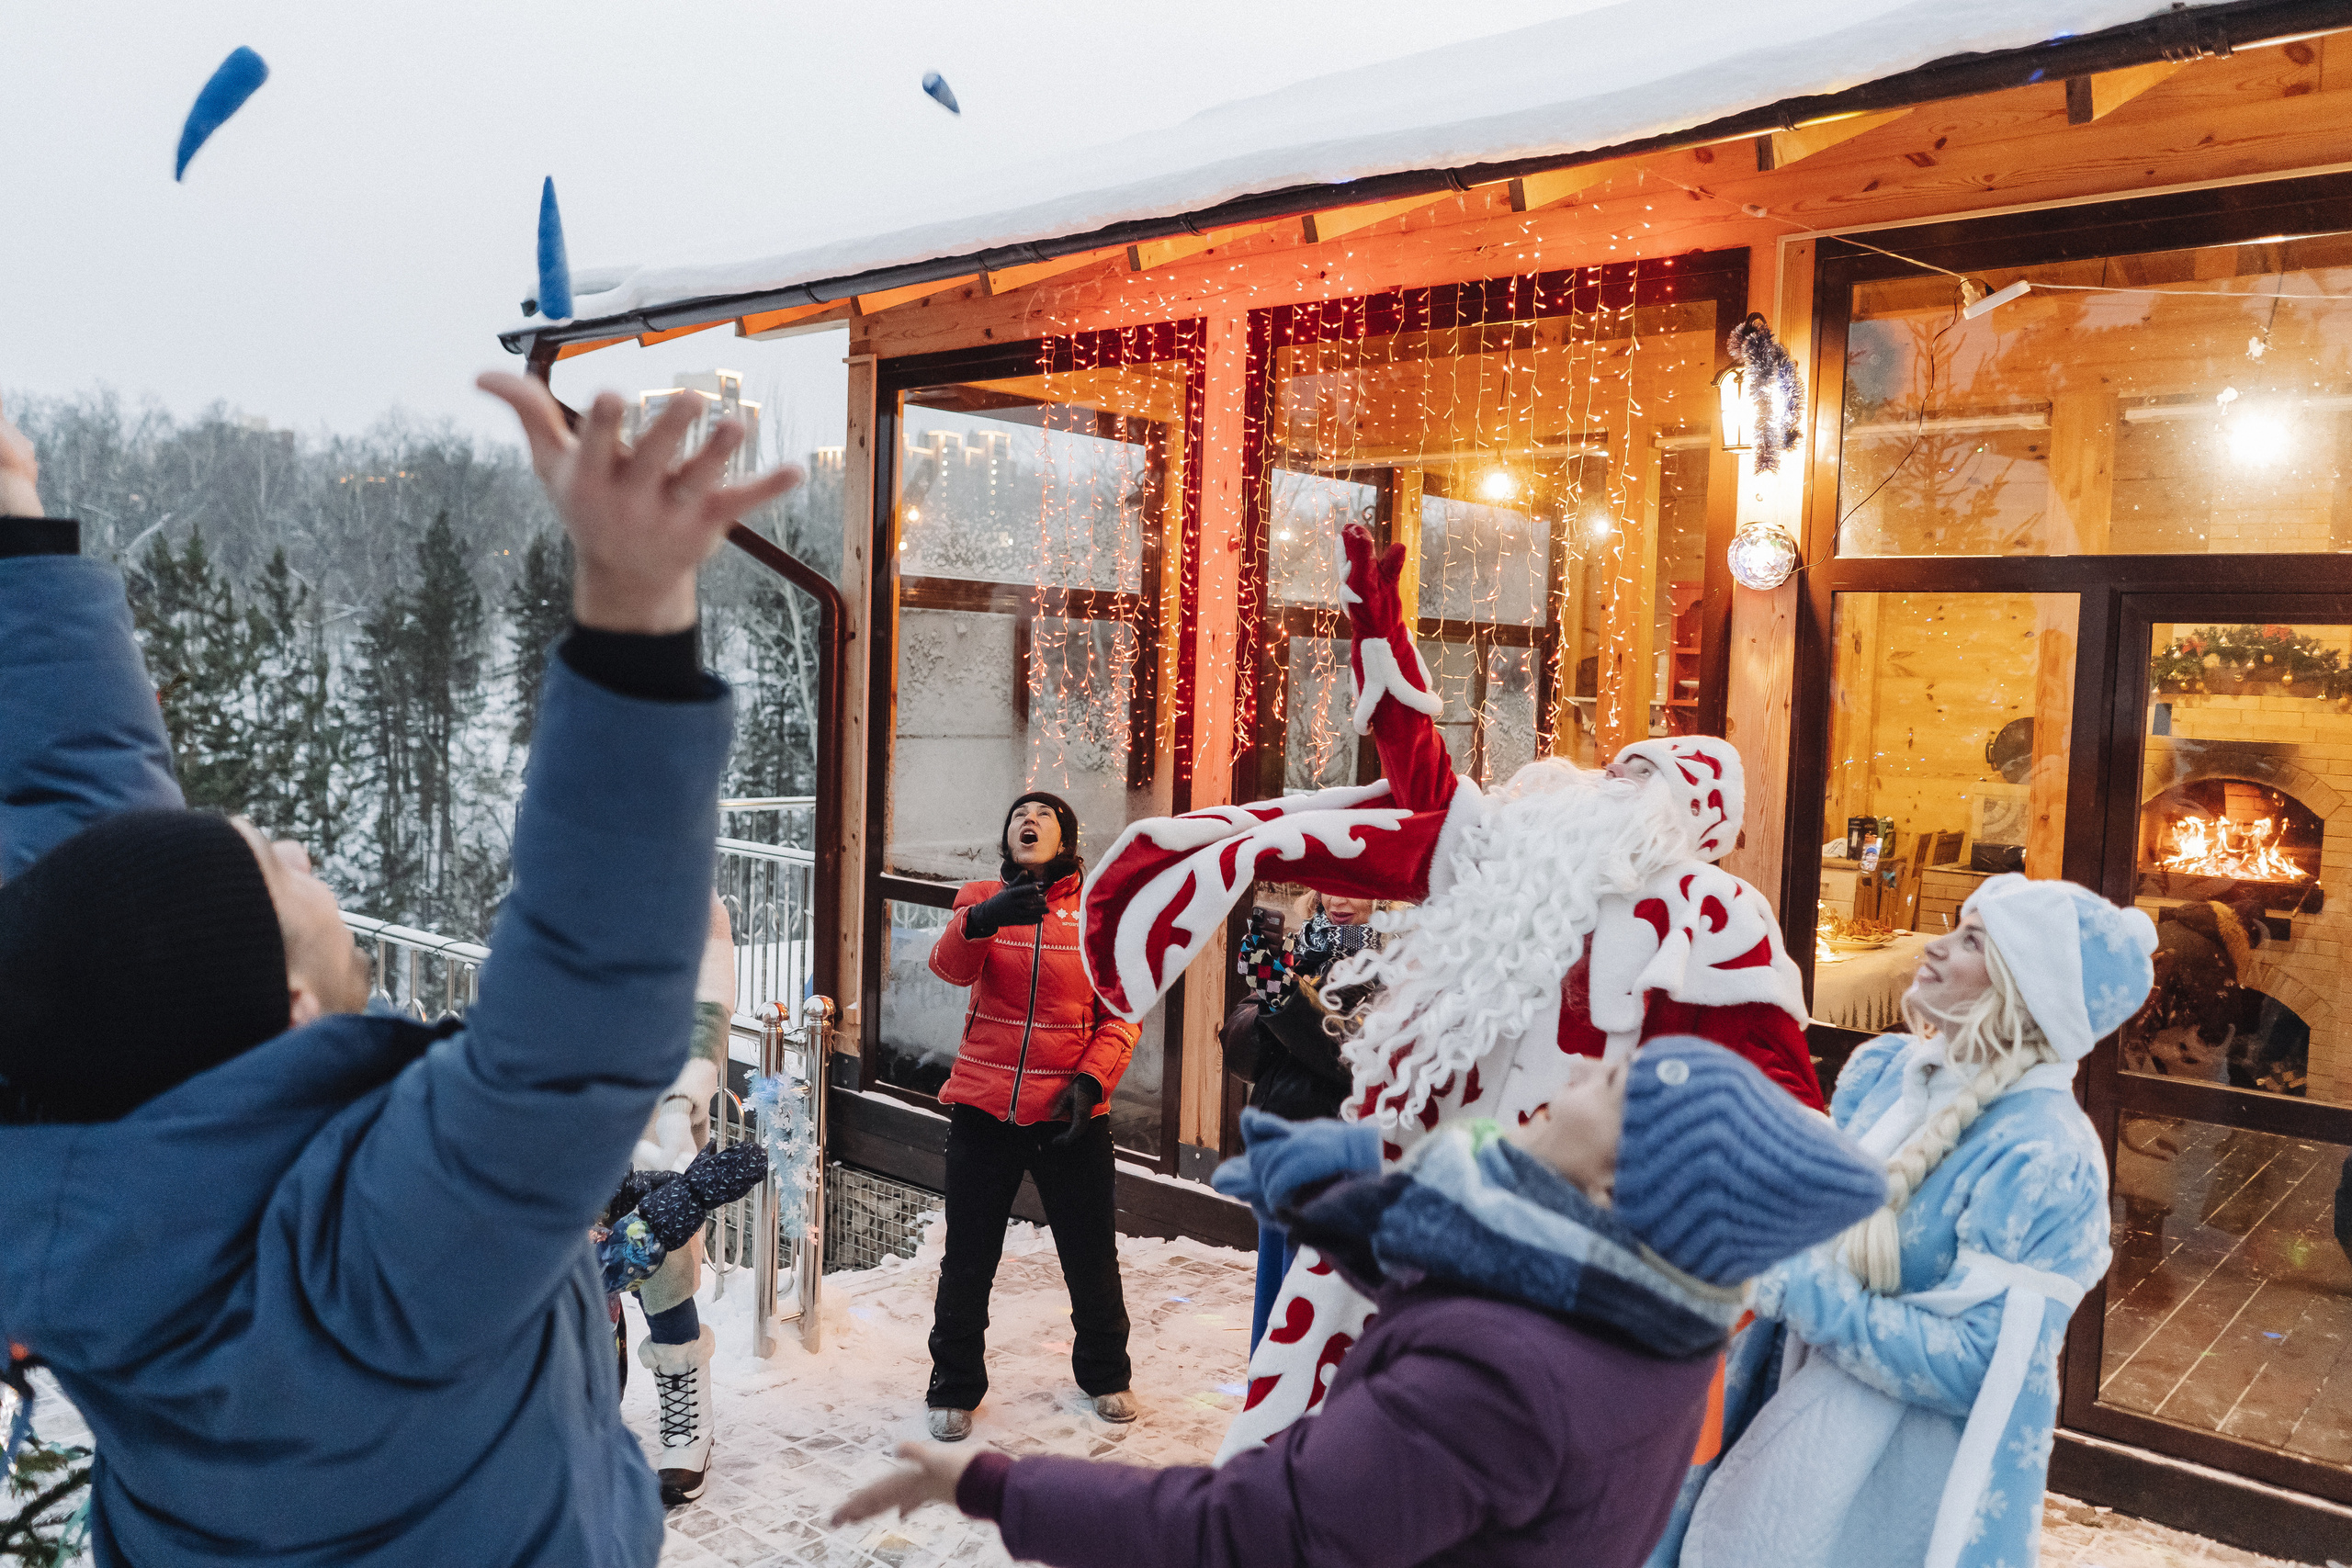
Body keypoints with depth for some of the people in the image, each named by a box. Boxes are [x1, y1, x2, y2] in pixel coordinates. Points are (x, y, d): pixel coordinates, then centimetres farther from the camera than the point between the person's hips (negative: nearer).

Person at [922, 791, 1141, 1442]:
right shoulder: (981, 898, 3)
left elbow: (1123, 1012, 2)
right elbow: (949, 966, -17)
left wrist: (1091, 1079, -13)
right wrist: (981, 921, -38)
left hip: (1070, 1111, 0)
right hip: (984, 1104, 0)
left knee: (1091, 1253, 12)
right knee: (968, 1257, 7)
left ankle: (1104, 1375, 35)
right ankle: (954, 1389, 28)